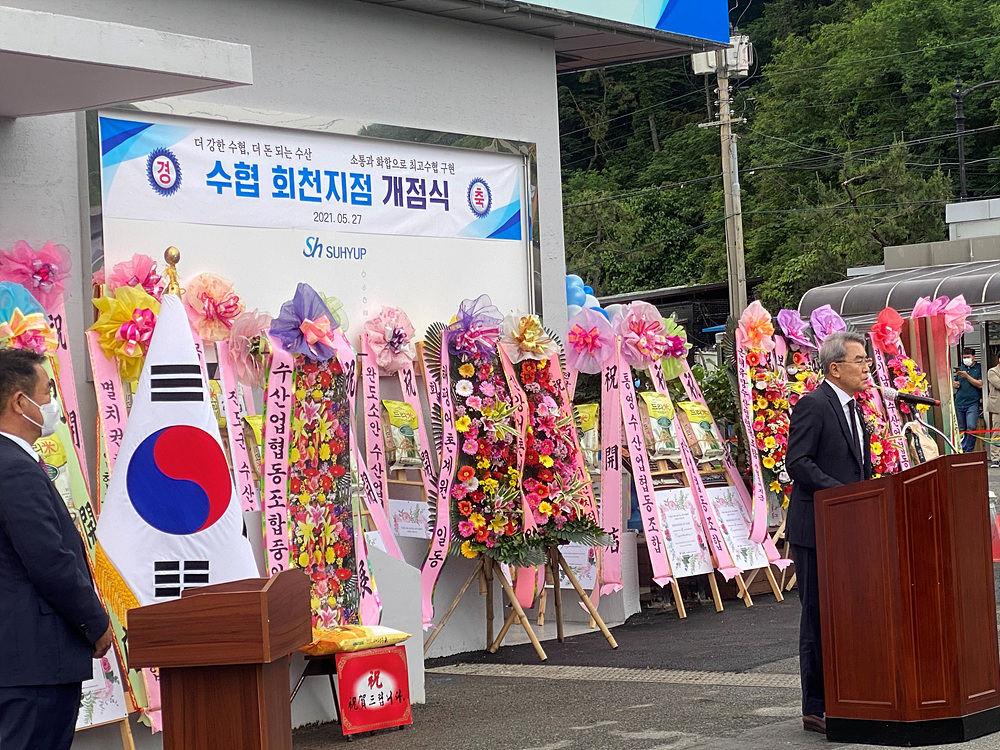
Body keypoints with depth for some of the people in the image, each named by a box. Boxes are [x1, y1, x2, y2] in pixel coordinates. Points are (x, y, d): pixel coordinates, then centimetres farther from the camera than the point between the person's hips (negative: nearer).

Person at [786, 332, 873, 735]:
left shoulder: (852, 407, 16)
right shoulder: (813, 405, -13)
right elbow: (797, 462, -20)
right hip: (816, 530, -9)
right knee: (819, 618, -3)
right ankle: (815, 708, 3)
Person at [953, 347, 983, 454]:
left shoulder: (979, 368, 2)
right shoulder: (961, 368, 16)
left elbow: (980, 384, -7)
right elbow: (954, 383, 25)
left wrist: (967, 376, -12)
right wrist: (955, 384, 1)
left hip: (972, 403, -4)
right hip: (959, 403, 4)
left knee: (971, 427, -14)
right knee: (961, 429, 5)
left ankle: (969, 451, -7)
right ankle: (962, 451, 12)